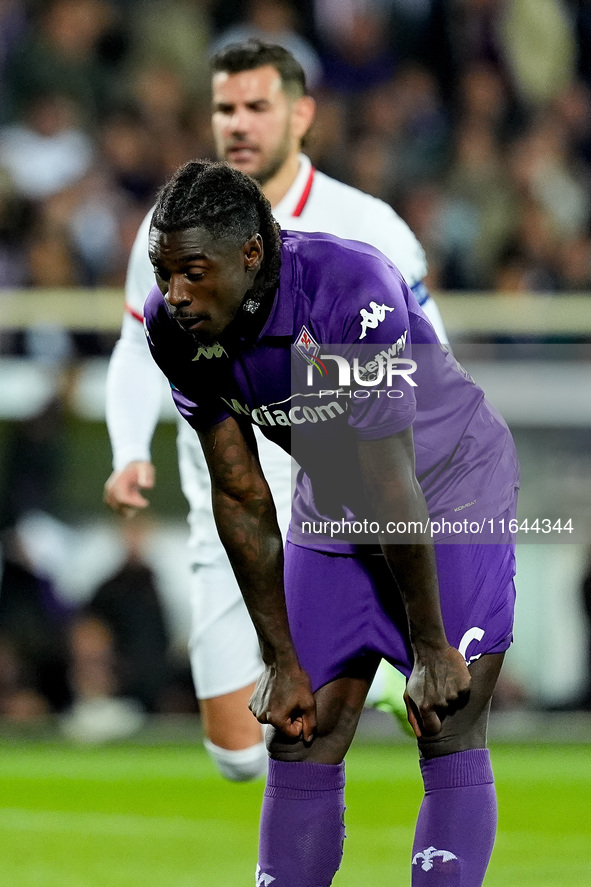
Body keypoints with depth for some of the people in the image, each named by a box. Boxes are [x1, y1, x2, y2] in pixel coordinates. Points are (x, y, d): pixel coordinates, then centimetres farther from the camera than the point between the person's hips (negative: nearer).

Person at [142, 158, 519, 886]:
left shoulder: (350, 291, -35)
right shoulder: (172, 326, -17)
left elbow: (391, 484, -28)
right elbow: (240, 498, -8)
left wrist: (431, 649, -21)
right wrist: (280, 660, -6)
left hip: (451, 489, -5)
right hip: (332, 508, 5)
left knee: (449, 740, -12)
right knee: (300, 740, 0)